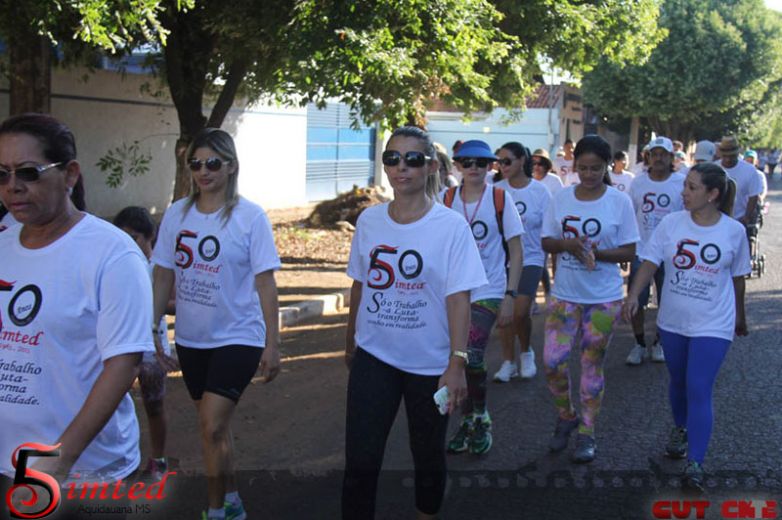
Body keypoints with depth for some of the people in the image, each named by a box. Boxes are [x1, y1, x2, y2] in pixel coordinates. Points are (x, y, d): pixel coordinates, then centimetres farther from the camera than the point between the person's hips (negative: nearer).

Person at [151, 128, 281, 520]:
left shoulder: (249, 217, -11)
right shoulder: (177, 213, 1)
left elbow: (265, 282, -10)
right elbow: (163, 275, 6)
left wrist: (272, 344, -11)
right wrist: (151, 328, 3)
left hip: (237, 337, -5)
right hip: (191, 339, 5)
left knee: (212, 428, -12)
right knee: (214, 426, 16)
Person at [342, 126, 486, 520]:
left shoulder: (451, 226, -10)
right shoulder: (369, 220, 1)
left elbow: (458, 298, -13)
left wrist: (457, 363, -19)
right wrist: (350, 343, 18)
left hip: (430, 363, -2)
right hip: (374, 357, 2)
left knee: (428, 456, 15)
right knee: (360, 460, -3)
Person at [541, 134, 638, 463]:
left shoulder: (620, 202, -5)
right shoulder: (562, 199, 2)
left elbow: (629, 252, -4)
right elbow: (547, 242, 5)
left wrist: (596, 252, -22)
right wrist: (567, 243, -17)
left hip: (604, 298, -2)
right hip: (565, 294, 2)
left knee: (592, 365, 6)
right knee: (552, 360, -3)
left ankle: (587, 432, 21)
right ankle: (566, 417, 22)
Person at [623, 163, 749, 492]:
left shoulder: (734, 231, -8)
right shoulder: (671, 223, -7)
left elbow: (737, 277, 4)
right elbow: (650, 263, -9)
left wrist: (740, 317, 15)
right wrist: (633, 295, -25)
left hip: (713, 325, -3)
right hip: (672, 320, 3)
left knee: (699, 390, -10)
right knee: (678, 382, 19)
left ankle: (695, 464, -4)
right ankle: (681, 429, 46)